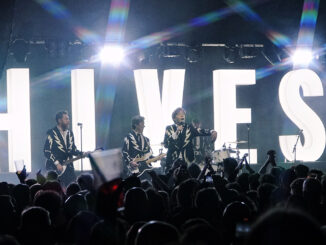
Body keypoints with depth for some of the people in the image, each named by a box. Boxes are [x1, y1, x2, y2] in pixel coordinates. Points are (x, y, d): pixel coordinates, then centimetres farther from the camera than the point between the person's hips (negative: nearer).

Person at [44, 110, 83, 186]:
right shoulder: (52, 133, -7)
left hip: (69, 168, 6)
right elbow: (47, 151, -12)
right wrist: (56, 163, -19)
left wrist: (82, 154, 0)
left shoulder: (70, 133, 13)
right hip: (55, 168, -6)